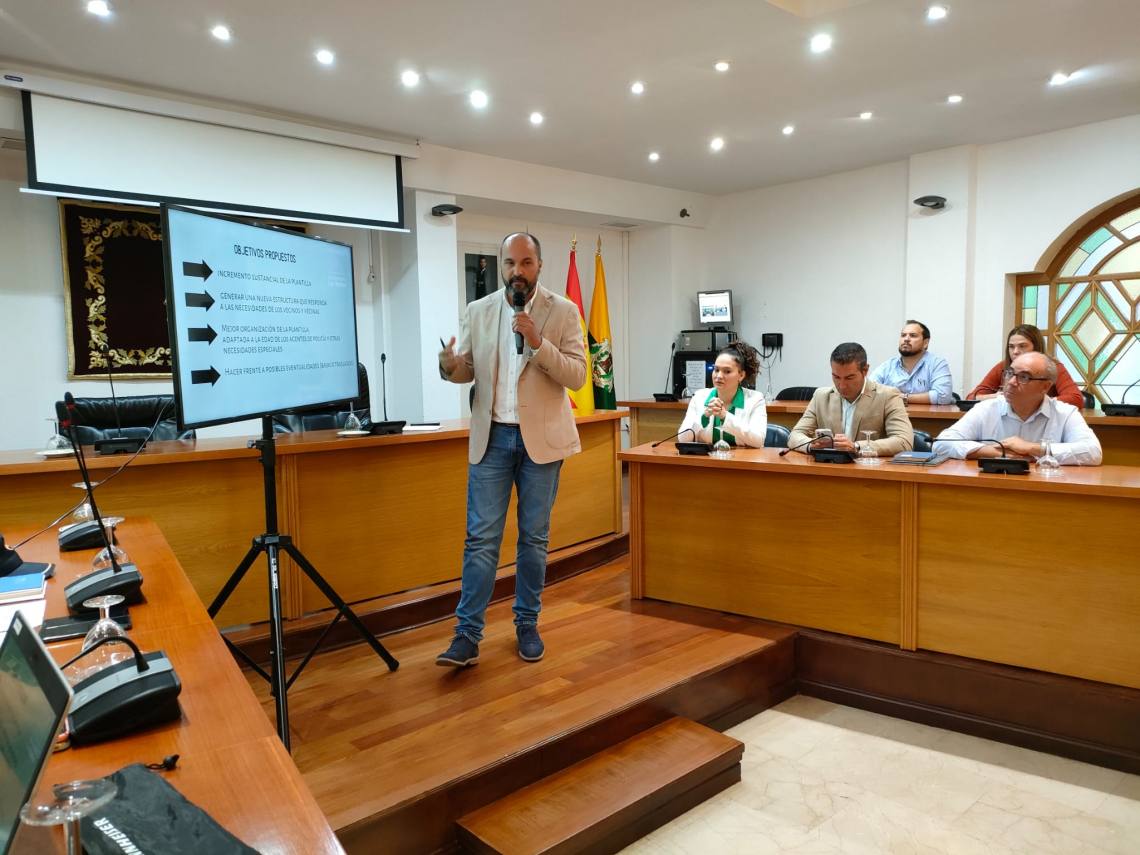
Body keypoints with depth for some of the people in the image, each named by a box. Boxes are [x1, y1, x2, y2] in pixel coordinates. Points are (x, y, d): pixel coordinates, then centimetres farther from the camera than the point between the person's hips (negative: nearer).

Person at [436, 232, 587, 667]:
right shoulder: (477, 311, 5)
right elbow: (468, 371, 8)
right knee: (480, 537, 0)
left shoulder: (563, 311, -3)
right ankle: (468, 635, 6)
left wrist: (539, 343, -22)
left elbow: (577, 375, -8)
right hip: (491, 437, 1)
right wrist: (450, 367, -15)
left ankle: (527, 625, 24)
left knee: (534, 537, 9)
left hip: (540, 437, -1)